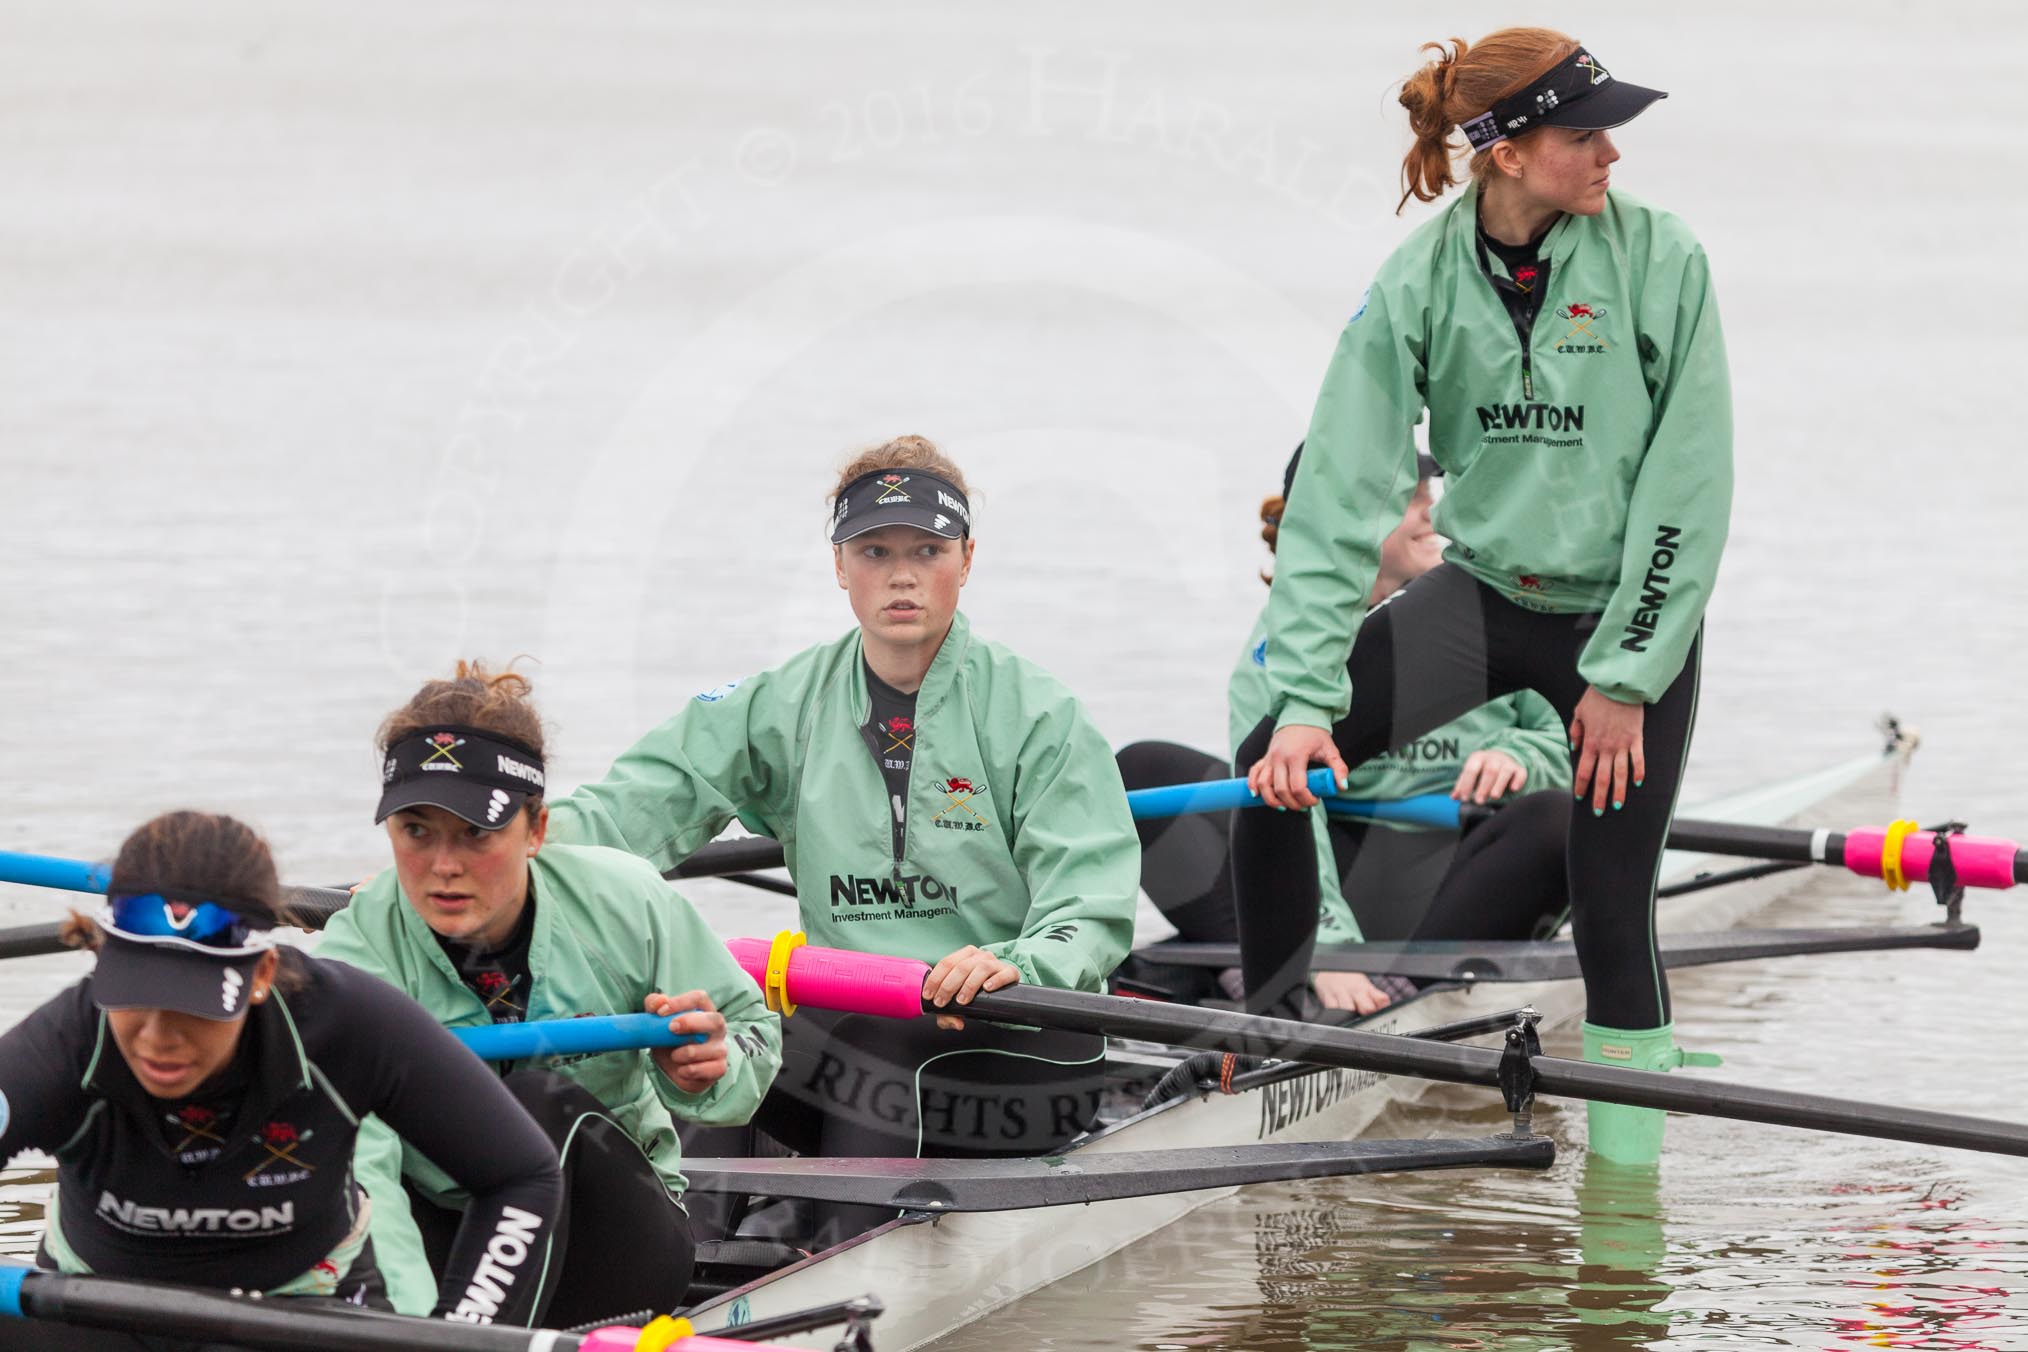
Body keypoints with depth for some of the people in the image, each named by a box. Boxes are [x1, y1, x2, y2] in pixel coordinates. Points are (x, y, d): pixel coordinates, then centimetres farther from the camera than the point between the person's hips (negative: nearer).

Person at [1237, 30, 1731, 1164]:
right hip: (1484, 593, 2)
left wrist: (1625, 678, -13)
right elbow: (1342, 495, -14)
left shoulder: (1660, 261, -15)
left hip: (1631, 615, -2)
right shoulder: (1420, 282, -11)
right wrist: (1307, 703, -21)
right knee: (1274, 763, -14)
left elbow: (1689, 490, -13)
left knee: (1613, 919, -2)